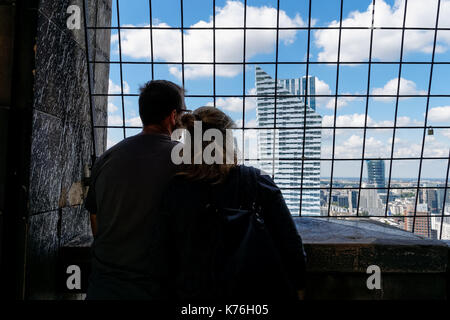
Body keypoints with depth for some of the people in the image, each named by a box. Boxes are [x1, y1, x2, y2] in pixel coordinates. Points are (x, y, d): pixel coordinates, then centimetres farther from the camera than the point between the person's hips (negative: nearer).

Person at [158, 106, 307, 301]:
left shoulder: (172, 191, -12)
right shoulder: (258, 181, -15)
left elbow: (169, 256, -5)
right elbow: (290, 244, -10)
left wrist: (176, 292, 11)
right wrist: (297, 287, 5)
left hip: (196, 292, 1)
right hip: (257, 291, 0)